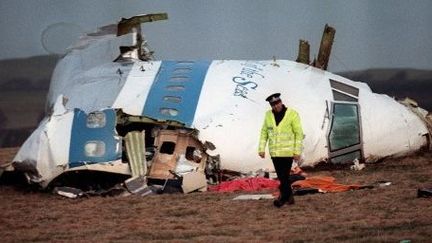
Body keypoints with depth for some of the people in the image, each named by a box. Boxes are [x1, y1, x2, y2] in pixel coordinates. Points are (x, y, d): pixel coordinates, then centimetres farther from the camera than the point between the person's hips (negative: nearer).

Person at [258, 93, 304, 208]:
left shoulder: (292, 114, -9)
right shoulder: (268, 115, 4)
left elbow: (299, 133, -8)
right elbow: (264, 132, 10)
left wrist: (297, 151, -11)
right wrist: (261, 149, 2)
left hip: (288, 152, -4)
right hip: (274, 153, 4)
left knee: (284, 176, -7)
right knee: (281, 177, 10)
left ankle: (283, 197, 3)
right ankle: (289, 196, 22)